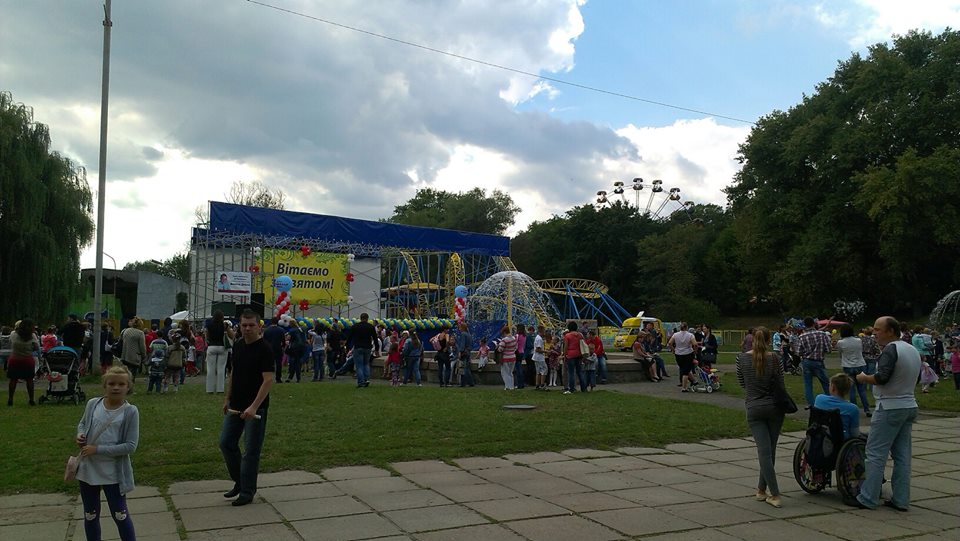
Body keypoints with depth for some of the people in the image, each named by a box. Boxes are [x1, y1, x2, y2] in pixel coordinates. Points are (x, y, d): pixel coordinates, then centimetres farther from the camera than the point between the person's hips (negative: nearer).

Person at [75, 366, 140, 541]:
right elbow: (82, 424, 16)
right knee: (90, 515, 19)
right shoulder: (93, 404, -4)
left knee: (119, 515, 7)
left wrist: (98, 449, -19)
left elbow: (130, 446, -17)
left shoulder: (130, 411, -15)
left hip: (113, 473, -4)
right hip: (88, 469, 4)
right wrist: (80, 434, -6)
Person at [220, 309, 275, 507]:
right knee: (226, 443, 11)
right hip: (235, 406, 7)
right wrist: (227, 398, 15)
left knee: (251, 450, 1)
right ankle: (239, 481, 28)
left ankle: (247, 492, 13)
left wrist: (254, 407, -27)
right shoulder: (237, 346, 6)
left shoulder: (264, 349, -16)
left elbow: (268, 380, -21)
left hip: (255, 408, -7)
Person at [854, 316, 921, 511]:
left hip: (890, 408, -9)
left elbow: (881, 378, -24)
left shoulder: (891, 350, -16)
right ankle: (901, 500, 14)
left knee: (876, 453, -4)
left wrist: (864, 378, -7)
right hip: (910, 406, 9)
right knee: (902, 454, 11)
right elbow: (916, 377, 21)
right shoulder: (913, 350, 13)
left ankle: (868, 498, -2)